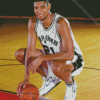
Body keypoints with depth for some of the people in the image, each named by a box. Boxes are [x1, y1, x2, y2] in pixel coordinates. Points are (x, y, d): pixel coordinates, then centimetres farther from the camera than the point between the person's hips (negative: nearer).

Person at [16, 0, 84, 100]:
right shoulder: (33, 22, -12)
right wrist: (26, 79, -24)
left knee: (56, 66, -41)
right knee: (19, 54, -4)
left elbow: (69, 54, -36)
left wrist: (41, 58, -37)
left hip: (73, 60, -7)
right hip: (52, 56, 7)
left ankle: (71, 84, -3)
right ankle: (51, 79, 13)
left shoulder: (61, 23, -31)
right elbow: (30, 50, -15)